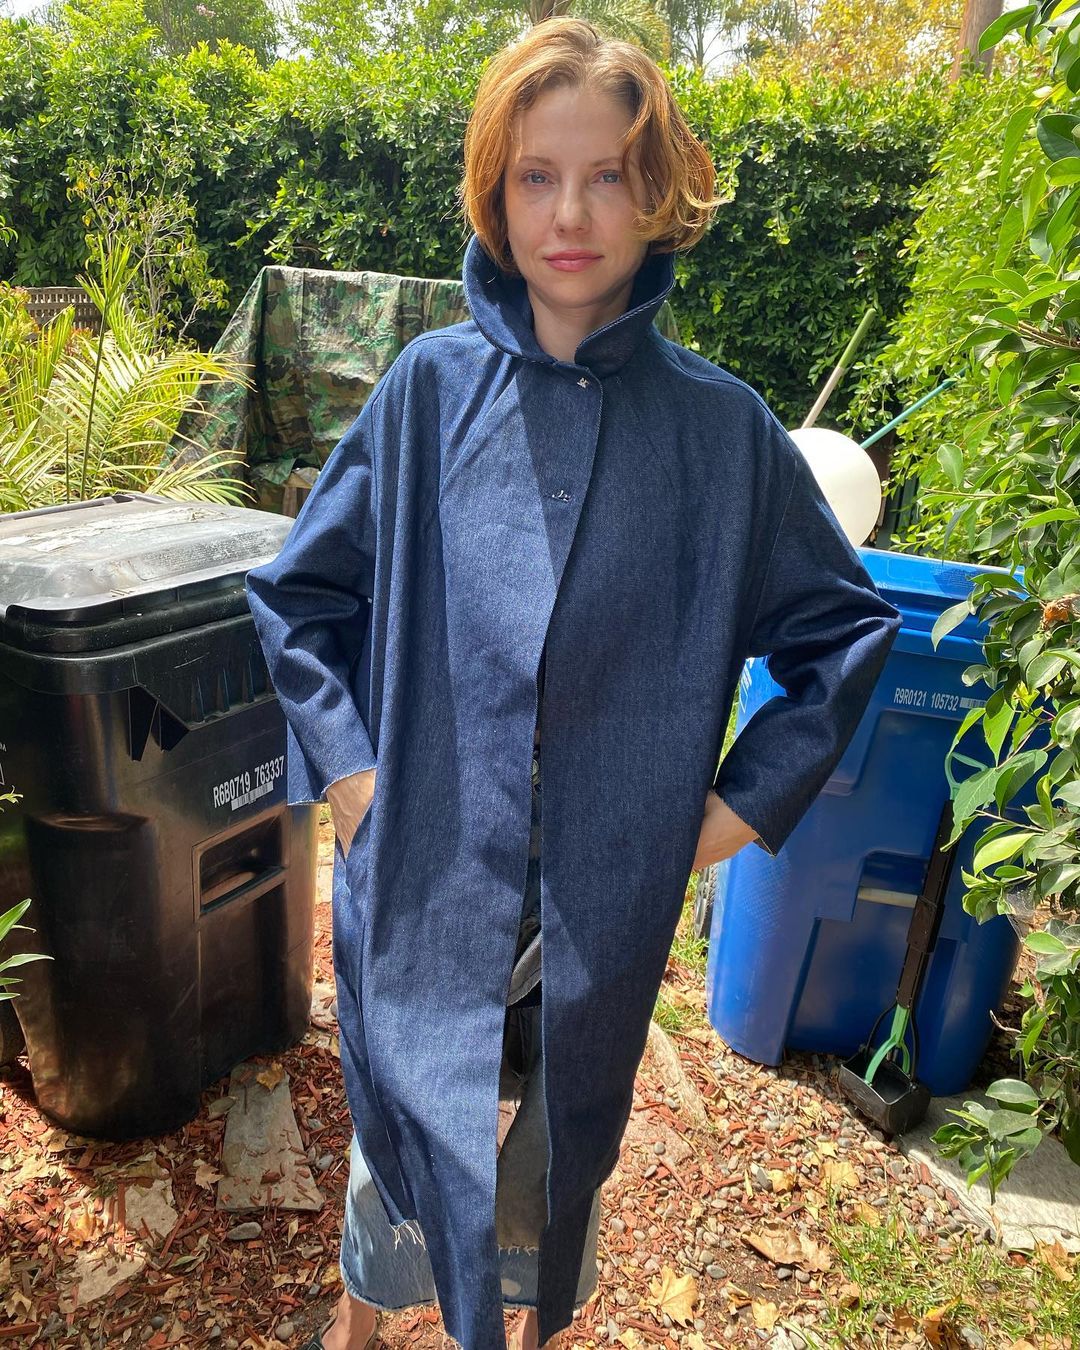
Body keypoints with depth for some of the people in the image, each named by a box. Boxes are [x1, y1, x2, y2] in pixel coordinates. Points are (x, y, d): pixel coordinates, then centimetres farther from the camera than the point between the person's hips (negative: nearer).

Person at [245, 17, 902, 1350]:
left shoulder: (721, 426, -6)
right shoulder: (432, 386, -4)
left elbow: (843, 628, 3)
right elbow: (298, 592, 4)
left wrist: (741, 805, -4)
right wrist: (348, 768, -5)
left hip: (610, 891, 0)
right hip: (425, 876, 1)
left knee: (564, 1150, 22)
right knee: (407, 1138, 19)